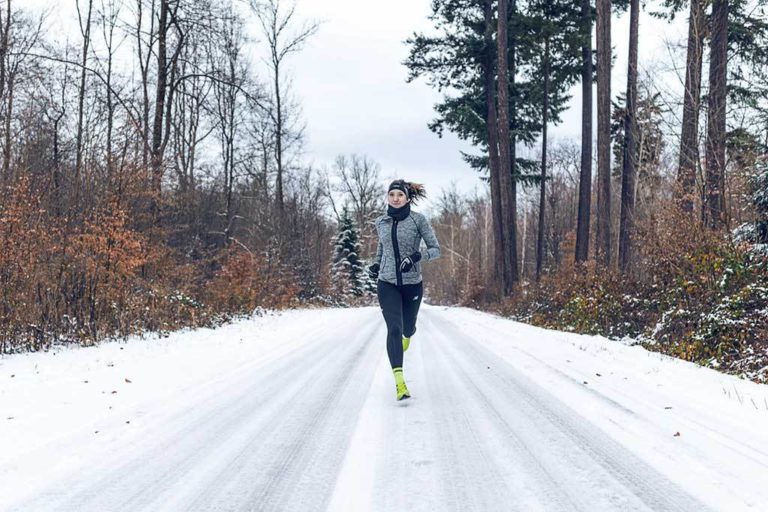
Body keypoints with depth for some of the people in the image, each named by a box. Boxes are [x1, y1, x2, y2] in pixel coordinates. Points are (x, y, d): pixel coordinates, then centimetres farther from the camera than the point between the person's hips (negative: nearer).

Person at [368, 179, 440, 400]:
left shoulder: (418, 219, -6)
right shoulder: (381, 222, 4)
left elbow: (435, 250, -6)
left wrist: (416, 257, -23)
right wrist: (376, 263, 6)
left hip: (412, 284, -1)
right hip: (387, 283, 1)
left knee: (407, 328, 17)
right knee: (394, 329, -16)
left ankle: (407, 335, 58)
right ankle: (399, 382, -20)